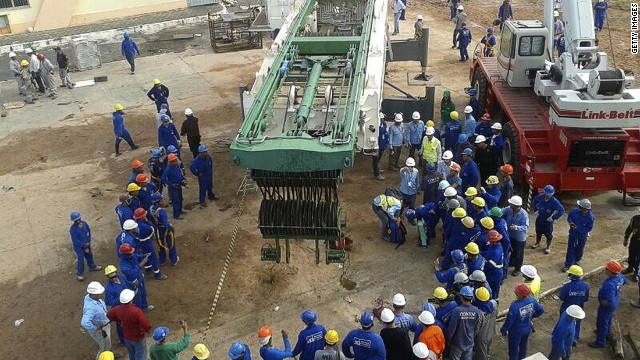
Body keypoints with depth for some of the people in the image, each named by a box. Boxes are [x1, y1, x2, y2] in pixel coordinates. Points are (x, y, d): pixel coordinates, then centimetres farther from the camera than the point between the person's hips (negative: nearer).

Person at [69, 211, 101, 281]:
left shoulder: (84, 223, -12)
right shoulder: (72, 229, -28)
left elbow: (88, 232, 1)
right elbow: (75, 240, -24)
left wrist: (88, 242, -6)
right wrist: (84, 245, -19)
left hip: (87, 244, 6)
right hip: (78, 247, -6)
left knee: (89, 255, 25)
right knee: (80, 260, 3)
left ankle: (92, 266, 50)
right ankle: (79, 274, 21)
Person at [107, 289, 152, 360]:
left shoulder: (117, 309, -19)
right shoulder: (136, 311, -38)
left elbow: (109, 315, 4)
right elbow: (147, 325, -39)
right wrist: (147, 331, -17)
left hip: (127, 337, 6)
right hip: (138, 338, -5)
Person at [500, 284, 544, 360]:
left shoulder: (515, 306, -37)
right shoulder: (532, 300, -21)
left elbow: (509, 321, -25)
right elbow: (541, 310, -4)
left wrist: (503, 330, -7)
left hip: (516, 331, -6)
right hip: (527, 329, 6)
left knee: (513, 348, 20)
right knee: (523, 346, 31)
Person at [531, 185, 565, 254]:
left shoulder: (554, 201, -26)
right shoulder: (540, 197, -13)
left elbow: (561, 210, -25)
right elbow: (534, 201, 9)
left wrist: (553, 217, -22)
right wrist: (535, 210, 4)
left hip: (548, 221, -4)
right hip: (539, 219, 4)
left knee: (548, 234, 11)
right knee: (538, 232, 24)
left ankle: (548, 247, 33)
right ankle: (537, 243, 48)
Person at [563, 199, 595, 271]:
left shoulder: (590, 217, -28)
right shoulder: (574, 211, -21)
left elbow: (589, 228, -18)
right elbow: (569, 217, -1)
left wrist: (578, 228, -26)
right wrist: (571, 222, -22)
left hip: (583, 235, -1)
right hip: (573, 233, 1)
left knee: (580, 248, 21)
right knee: (570, 247, 6)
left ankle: (577, 260, 49)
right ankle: (568, 264, 15)